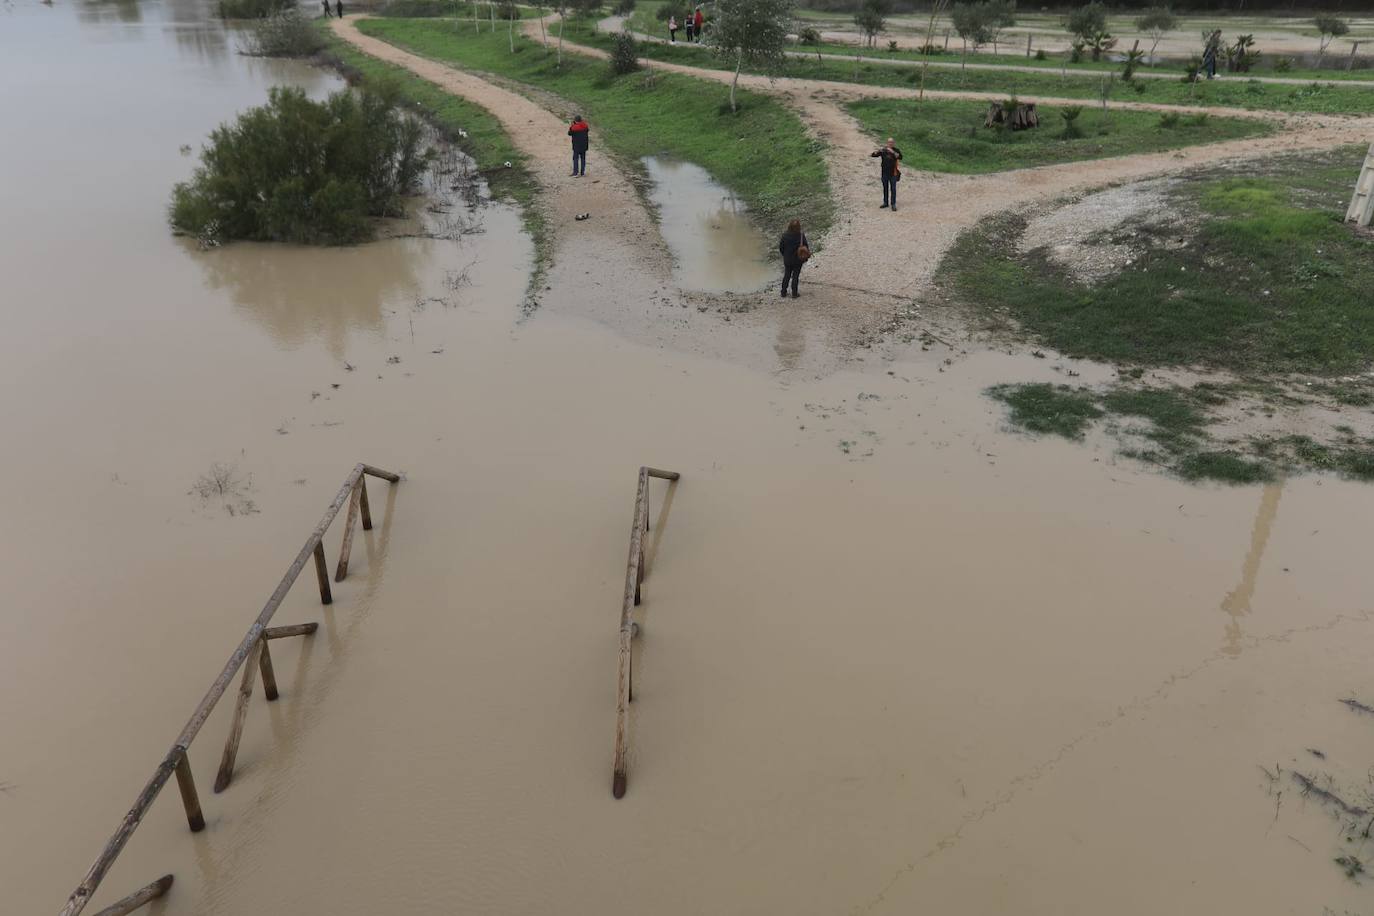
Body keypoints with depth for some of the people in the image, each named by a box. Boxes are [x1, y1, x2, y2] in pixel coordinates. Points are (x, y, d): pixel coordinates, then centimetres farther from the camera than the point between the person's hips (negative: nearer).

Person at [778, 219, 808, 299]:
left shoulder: (785, 236, -13)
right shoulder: (801, 236, -18)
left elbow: (781, 247, -4)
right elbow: (806, 247, -10)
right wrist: (805, 258, 6)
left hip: (787, 260, 2)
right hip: (798, 260, -2)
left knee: (786, 276, 17)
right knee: (795, 276, 9)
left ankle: (783, 292, 23)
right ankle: (794, 294, 15)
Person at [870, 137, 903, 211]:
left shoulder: (896, 150, -4)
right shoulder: (883, 150, 1)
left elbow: (900, 157, -22)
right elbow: (872, 155, -3)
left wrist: (892, 152, -33)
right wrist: (876, 152, -26)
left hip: (893, 173, -3)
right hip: (885, 173, 3)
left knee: (893, 189, -2)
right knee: (885, 188, 12)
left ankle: (893, 204, 3)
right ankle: (885, 203, 22)